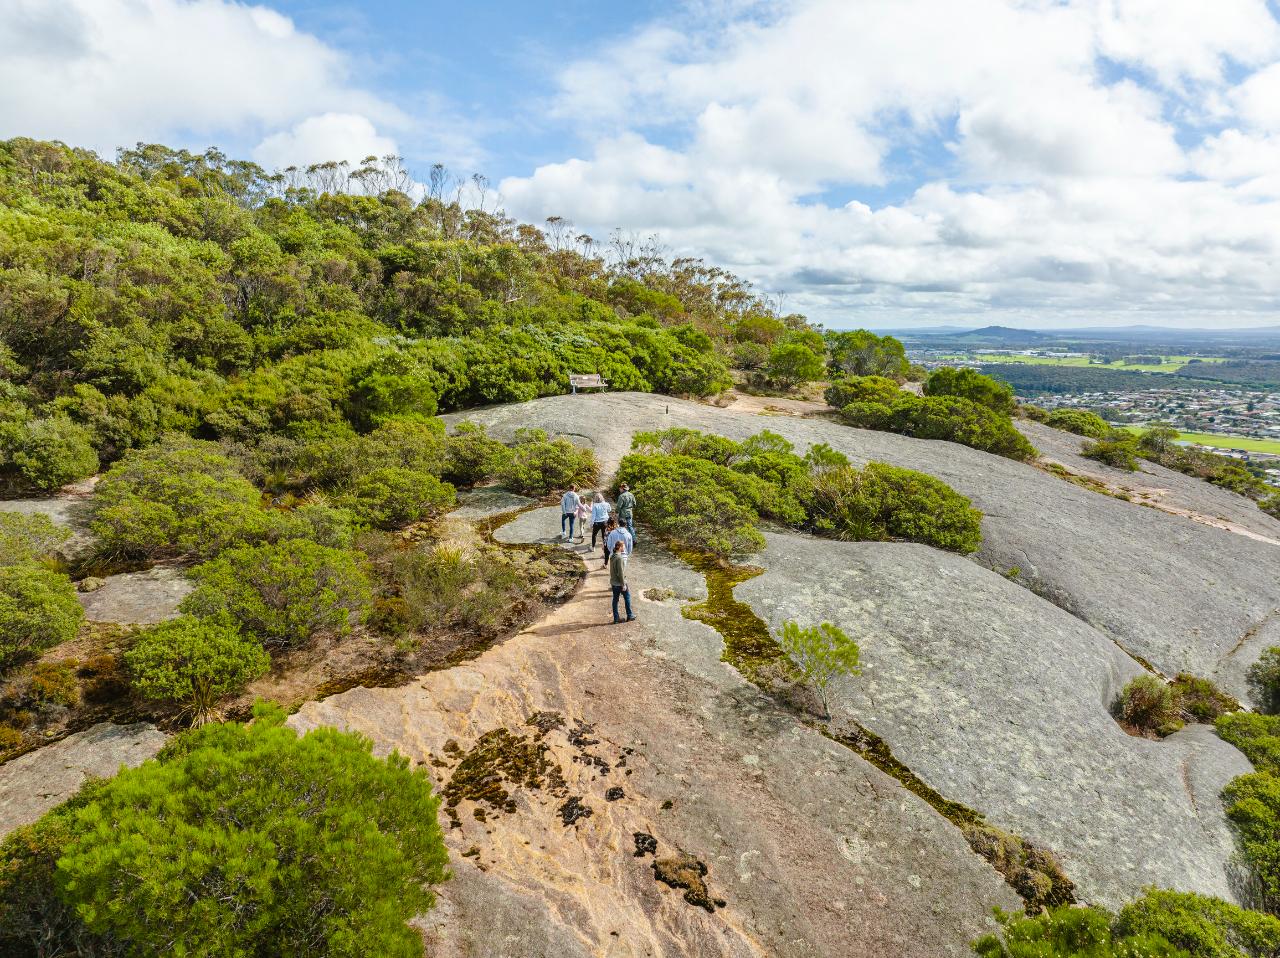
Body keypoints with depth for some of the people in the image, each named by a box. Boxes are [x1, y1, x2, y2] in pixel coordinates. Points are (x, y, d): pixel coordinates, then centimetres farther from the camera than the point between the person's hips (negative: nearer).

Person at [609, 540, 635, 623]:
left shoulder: (612, 557, 5)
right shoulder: (619, 558, -22)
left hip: (613, 582, 8)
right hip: (619, 583, -8)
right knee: (627, 598, 9)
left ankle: (616, 618, 18)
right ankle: (629, 616, 20)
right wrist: (623, 584, -17)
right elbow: (620, 572, -22)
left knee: (615, 599, 12)